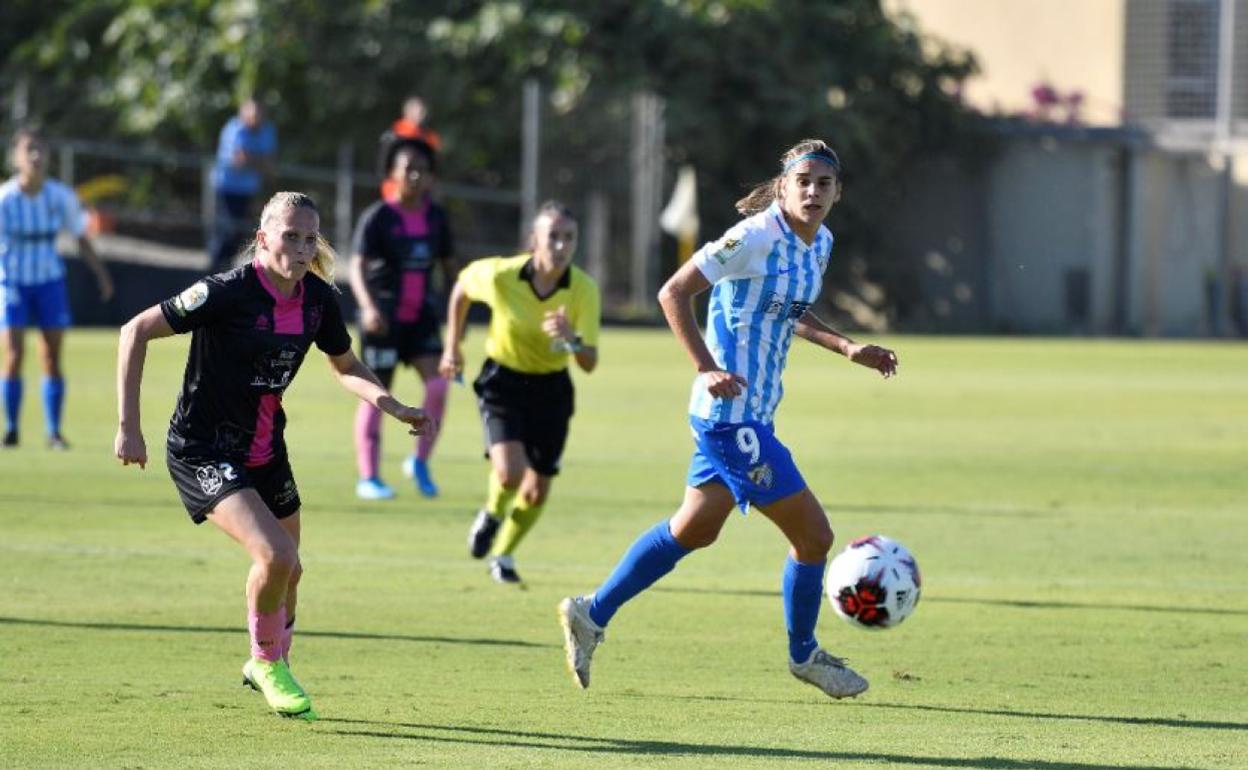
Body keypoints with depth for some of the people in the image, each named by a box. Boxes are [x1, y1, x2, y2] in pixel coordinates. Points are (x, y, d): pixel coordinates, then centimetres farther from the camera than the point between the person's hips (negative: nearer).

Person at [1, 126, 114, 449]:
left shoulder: (61, 197, -6)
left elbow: (81, 239, 6)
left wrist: (101, 275, 5)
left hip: (49, 281, 3)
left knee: (52, 357, 0)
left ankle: (54, 432, 5)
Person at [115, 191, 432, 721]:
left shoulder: (318, 299, -3)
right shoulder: (228, 292, -22)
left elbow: (346, 368, 16)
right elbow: (136, 331, -16)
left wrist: (396, 408, -2)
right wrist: (128, 427, -17)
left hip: (266, 451, 7)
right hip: (202, 453, -7)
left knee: (287, 572, 15)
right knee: (275, 555, -23)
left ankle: (272, 667, 44)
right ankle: (267, 661, 4)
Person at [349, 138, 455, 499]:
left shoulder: (436, 218, 6)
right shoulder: (377, 217, -9)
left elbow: (449, 266, 18)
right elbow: (357, 267, -18)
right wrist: (368, 306, -34)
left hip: (421, 314, 4)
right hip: (384, 317, -4)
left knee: (437, 383, -13)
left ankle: (420, 461, 4)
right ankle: (368, 477, 9)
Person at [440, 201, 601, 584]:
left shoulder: (584, 289, -19)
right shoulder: (500, 275, -21)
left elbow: (590, 363, -19)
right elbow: (461, 287, 3)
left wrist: (572, 339, -42)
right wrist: (452, 346, 11)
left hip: (551, 388, 2)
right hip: (503, 381, -2)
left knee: (537, 491, 7)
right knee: (509, 472, -24)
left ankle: (503, 554, 35)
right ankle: (492, 514, 12)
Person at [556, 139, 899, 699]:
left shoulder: (819, 244, 9)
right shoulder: (755, 237, -18)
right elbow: (674, 292, -16)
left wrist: (849, 349, 12)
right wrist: (708, 368, -22)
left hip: (750, 414, 10)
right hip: (731, 415, -10)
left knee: (693, 531, 20)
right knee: (813, 535, -4)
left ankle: (591, 614, 29)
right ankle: (804, 655, 16)